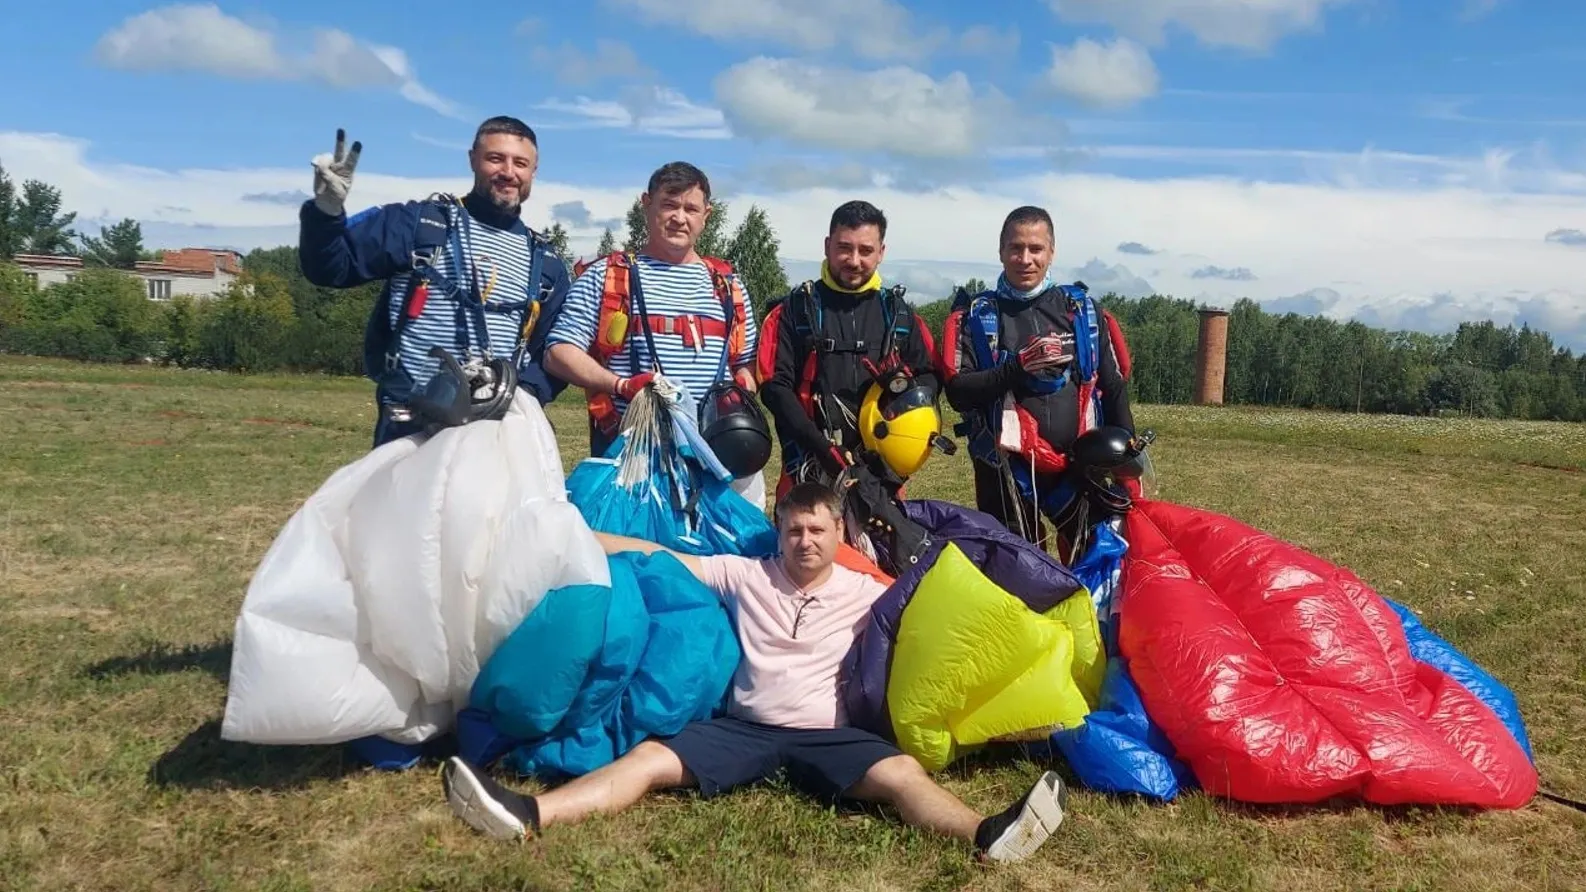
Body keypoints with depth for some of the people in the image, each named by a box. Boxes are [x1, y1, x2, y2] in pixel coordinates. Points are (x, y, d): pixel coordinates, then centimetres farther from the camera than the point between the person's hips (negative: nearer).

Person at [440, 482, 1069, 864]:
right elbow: (662, 557, 8)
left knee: (903, 773, -29)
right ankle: (527, 817, -35)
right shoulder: (746, 575, 8)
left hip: (826, 735, -1)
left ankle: (986, 837, -50)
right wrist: (576, 538, 6)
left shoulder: (863, 592, 8)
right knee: (647, 759, -20)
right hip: (747, 727, 1)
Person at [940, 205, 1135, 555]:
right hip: (1006, 469, -2)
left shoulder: (1082, 309, 9)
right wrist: (1017, 367, -19)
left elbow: (1114, 389, 11)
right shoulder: (976, 314, 3)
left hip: (1082, 464, 2)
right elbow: (957, 391, -7)